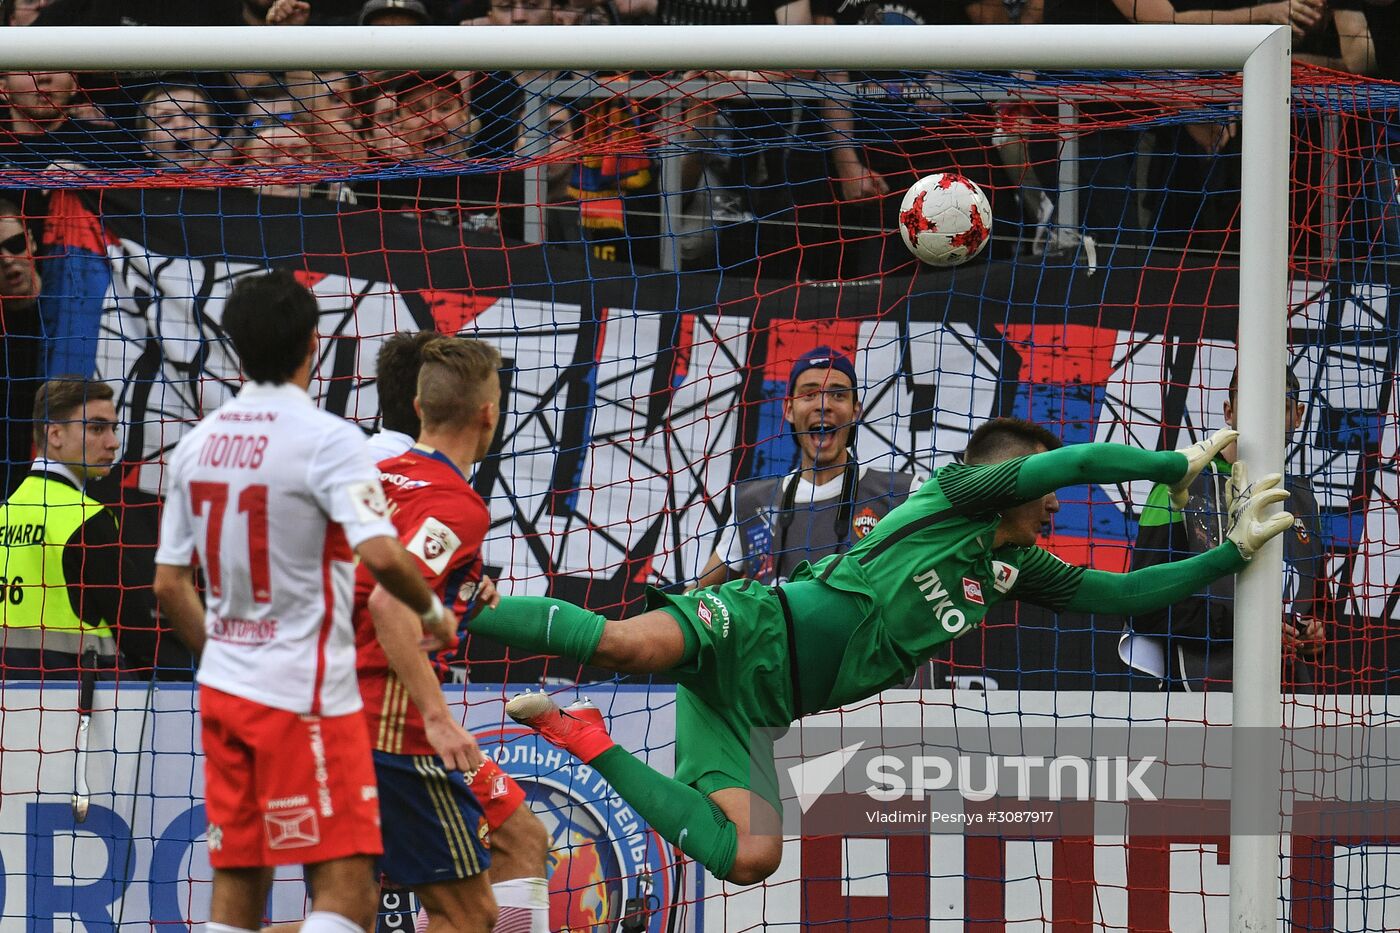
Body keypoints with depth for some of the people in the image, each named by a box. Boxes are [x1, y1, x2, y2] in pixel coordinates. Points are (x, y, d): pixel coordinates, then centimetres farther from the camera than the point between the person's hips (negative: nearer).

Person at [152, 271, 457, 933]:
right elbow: (381, 555, -25)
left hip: (223, 687, 7)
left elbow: (170, 584, 12)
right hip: (306, 695, -7)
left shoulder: (197, 444, 8)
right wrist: (433, 612, -6)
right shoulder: (326, 439, -13)